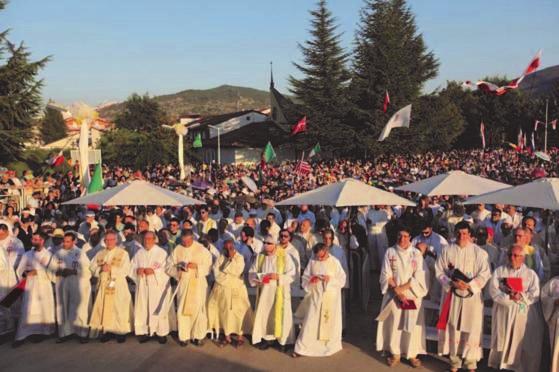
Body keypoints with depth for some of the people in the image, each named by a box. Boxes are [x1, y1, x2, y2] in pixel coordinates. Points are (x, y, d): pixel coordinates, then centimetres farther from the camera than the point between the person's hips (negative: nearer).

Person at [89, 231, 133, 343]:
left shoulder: (123, 253, 0)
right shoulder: (100, 254, 13)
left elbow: (125, 270, -8)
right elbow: (92, 268, 7)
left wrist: (111, 268, -16)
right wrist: (101, 269, -12)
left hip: (118, 286, -3)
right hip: (103, 286, 3)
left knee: (119, 308, -4)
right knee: (105, 308, 0)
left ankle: (121, 331, 4)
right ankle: (107, 330, 9)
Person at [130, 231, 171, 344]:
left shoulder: (161, 252, 0)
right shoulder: (139, 253, 13)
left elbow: (166, 269, -7)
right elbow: (132, 268, 12)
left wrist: (153, 271, -19)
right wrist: (137, 270, -10)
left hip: (158, 286, -3)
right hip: (142, 287, 4)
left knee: (158, 309, -3)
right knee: (142, 309, 0)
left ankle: (161, 333, 5)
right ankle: (144, 332, 10)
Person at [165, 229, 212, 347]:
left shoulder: (202, 249, -2)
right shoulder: (177, 250, 3)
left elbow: (208, 266, -3)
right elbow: (168, 267, 3)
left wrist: (196, 266, -19)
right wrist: (178, 267, -16)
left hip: (198, 284, -2)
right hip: (183, 283, 2)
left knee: (198, 309, 0)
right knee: (182, 310, 2)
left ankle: (199, 336, 11)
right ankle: (184, 336, 13)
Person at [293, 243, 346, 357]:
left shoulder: (335, 262, -4)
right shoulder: (312, 262, 1)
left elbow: (342, 280, -4)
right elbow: (305, 278, 7)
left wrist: (330, 279, -20)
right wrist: (310, 280, -15)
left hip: (331, 298, -1)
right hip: (315, 296, 1)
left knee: (329, 322, 8)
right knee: (310, 323, 1)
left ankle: (330, 346, 25)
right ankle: (302, 348, 6)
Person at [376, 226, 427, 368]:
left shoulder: (417, 253, -2)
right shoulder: (390, 252, 0)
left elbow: (420, 276, -6)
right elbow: (386, 275, -2)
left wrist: (402, 287, -13)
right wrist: (397, 290, -13)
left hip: (412, 295, 0)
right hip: (394, 295, 0)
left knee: (412, 324, 2)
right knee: (394, 324, 4)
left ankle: (412, 354, 15)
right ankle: (395, 354, 17)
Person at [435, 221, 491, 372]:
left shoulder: (479, 252, -4)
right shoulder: (447, 251, 1)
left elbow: (485, 274, -7)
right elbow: (439, 271, 1)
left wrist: (468, 285, -18)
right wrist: (452, 283, -15)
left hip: (472, 296, -2)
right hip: (452, 295, 2)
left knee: (471, 329, 1)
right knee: (453, 327, 8)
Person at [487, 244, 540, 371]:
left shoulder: (531, 274, 6)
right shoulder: (499, 271, 7)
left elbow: (534, 295, -4)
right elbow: (493, 291, -5)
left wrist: (521, 296, -19)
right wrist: (508, 297, -17)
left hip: (522, 314, -1)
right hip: (502, 312, 1)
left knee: (520, 341, 1)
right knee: (501, 340, 4)